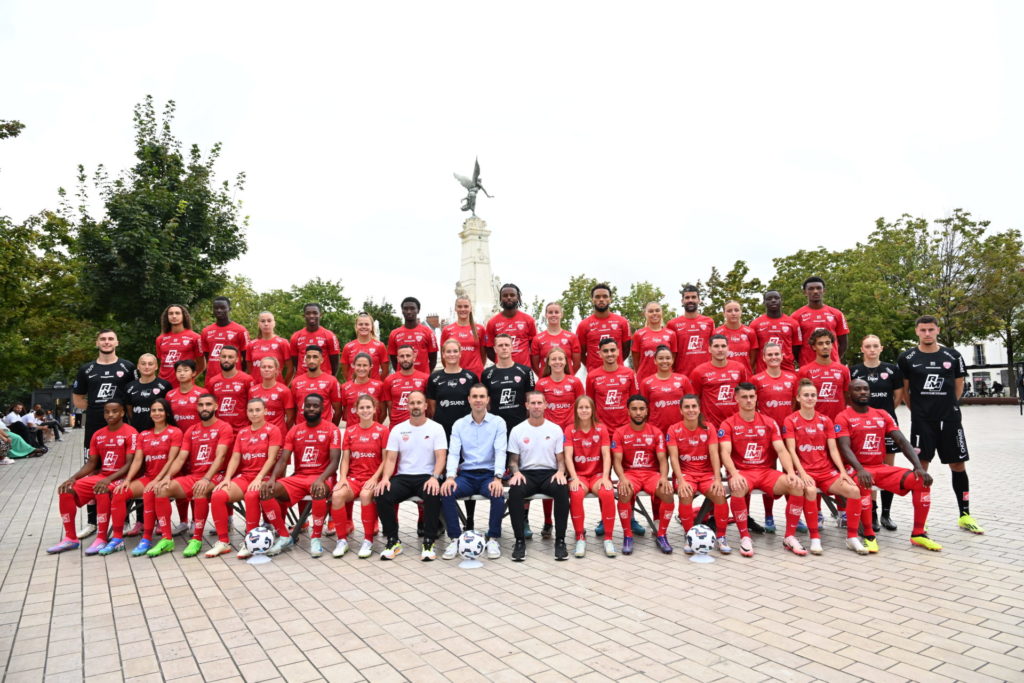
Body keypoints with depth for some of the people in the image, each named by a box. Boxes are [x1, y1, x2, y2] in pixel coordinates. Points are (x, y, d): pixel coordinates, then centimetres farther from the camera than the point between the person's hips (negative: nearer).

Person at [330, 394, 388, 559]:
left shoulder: (382, 430, 0)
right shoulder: (350, 431, 10)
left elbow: (385, 460, -3)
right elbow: (345, 459, 8)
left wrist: (374, 478, -15)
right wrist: (342, 478, -9)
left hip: (373, 478, -3)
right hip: (353, 477, 3)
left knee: (366, 495, -35)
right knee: (337, 495, -28)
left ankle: (368, 540, -18)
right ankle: (342, 540, -11)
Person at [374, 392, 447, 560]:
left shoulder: (436, 428, 3)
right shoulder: (397, 429, 9)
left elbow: (441, 456, -7)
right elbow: (390, 458, 5)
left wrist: (435, 477, -25)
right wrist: (385, 477, -15)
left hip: (426, 477, -2)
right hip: (403, 477, 3)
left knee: (433, 495, -36)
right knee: (381, 495, -26)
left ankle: (429, 542, -18)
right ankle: (392, 541, -9)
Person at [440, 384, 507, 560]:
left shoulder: (498, 422, 2)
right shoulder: (459, 424, 7)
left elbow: (501, 452, -7)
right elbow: (453, 452, -2)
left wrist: (498, 478, -23)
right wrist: (450, 477, -20)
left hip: (489, 474, -1)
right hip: (466, 474, 2)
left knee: (499, 494, -32)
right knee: (446, 492, -27)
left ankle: (493, 539, -12)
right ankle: (454, 539, -12)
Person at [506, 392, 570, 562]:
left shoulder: (555, 429, 8)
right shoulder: (517, 430, 6)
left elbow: (560, 459, 9)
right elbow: (513, 460, 9)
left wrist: (560, 472, -13)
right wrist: (516, 472, -13)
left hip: (550, 473, 0)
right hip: (526, 473, 0)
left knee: (563, 490, -34)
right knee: (514, 491, -34)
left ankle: (560, 540, -19)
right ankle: (520, 540, -20)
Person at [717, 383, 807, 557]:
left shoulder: (769, 423, 9)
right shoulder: (728, 424, -1)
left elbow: (781, 450, 2)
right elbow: (725, 453, -13)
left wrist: (791, 472, -16)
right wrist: (735, 474, -30)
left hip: (766, 471, 4)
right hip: (741, 472, -3)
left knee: (797, 485, -22)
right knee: (738, 489, -38)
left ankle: (790, 537, -6)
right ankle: (745, 537, -17)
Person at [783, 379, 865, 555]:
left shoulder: (825, 420, 11)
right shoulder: (790, 421, -1)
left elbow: (833, 450, 7)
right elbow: (791, 451, -8)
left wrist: (843, 472, -7)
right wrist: (803, 473, -20)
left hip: (827, 471, 4)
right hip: (804, 471, -4)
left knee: (855, 490, -20)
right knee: (810, 490, -36)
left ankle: (852, 536, -3)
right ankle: (815, 537, -20)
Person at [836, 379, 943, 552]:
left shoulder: (882, 415, 12)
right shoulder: (843, 418, -4)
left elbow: (902, 441, 5)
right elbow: (845, 448, -17)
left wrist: (919, 466, -10)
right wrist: (860, 470, -34)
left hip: (882, 468, 6)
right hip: (858, 469, -6)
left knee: (921, 481, -13)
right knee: (863, 484, -38)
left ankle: (918, 533, 2)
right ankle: (869, 535, -19)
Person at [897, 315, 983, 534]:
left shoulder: (953, 356, 4)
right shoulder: (907, 358, -1)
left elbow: (958, 386, 13)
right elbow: (904, 390, 6)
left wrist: (948, 407, 10)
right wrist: (917, 410, 7)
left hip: (950, 419, 2)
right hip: (921, 421, -2)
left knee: (958, 465, 7)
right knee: (920, 467, 0)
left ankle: (965, 516, 20)